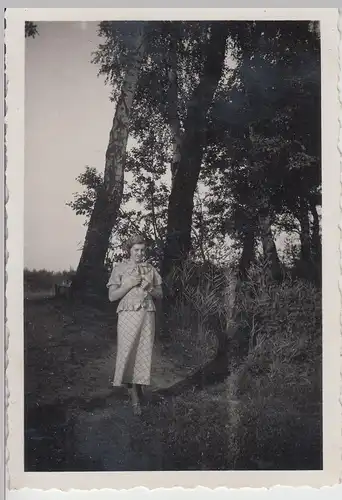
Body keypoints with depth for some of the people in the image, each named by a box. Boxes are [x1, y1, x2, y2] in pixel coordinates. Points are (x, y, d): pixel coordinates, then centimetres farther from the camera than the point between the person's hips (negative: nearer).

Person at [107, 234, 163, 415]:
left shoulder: (150, 269, 11)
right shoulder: (120, 268, 3)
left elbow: (160, 294, 15)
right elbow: (112, 296, 0)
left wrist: (150, 289, -6)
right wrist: (129, 284, -12)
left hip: (147, 314, 2)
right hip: (128, 314, -2)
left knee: (143, 352, 0)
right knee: (128, 351, -6)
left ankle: (138, 387, 17)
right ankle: (134, 395, 5)